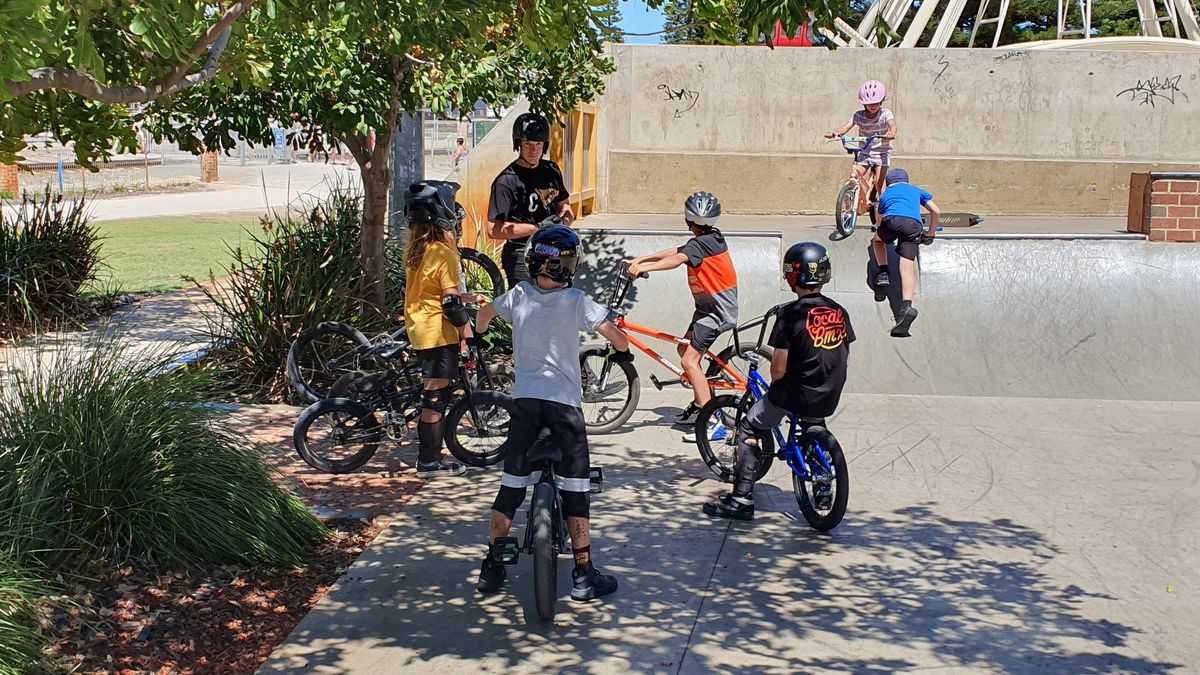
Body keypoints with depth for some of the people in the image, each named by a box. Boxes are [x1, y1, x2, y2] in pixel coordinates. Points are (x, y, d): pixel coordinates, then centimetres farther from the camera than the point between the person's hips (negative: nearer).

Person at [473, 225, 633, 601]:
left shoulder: (519, 296, 3)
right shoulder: (575, 301, -9)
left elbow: (486, 311, 24)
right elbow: (618, 337, -11)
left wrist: (480, 336, 45)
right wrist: (621, 352, 13)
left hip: (525, 400, 4)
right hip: (564, 402, -4)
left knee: (511, 485, 11)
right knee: (575, 489, 2)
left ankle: (492, 569, 16)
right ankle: (583, 575, 4)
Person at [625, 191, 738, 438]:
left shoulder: (700, 244, -20)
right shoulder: (713, 237, 9)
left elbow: (676, 260, -38)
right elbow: (675, 251, 12)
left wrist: (645, 267, -47)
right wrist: (641, 259, 10)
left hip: (717, 310, -10)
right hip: (712, 306, 10)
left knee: (689, 361, -15)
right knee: (685, 349, 20)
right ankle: (700, 404, 32)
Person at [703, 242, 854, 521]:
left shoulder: (791, 313, -15)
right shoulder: (840, 312, 3)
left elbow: (779, 367, -15)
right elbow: (844, 359, 11)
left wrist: (775, 387, 5)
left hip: (793, 394, -6)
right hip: (828, 399, 6)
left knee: (748, 431, 12)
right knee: (814, 426, 37)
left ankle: (742, 500, 6)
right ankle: (822, 488, 31)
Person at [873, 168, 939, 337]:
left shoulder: (886, 194, 34)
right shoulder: (916, 190, 34)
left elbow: (880, 219, 43)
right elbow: (936, 211, 27)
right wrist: (930, 234, 39)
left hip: (892, 221, 0)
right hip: (914, 224, 0)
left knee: (877, 239, 34)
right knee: (907, 269, -4)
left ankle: (883, 272, 16)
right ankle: (906, 306, -23)